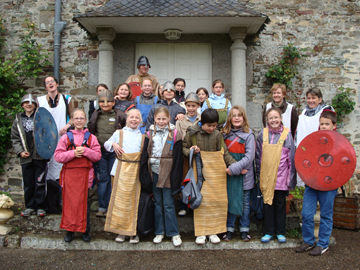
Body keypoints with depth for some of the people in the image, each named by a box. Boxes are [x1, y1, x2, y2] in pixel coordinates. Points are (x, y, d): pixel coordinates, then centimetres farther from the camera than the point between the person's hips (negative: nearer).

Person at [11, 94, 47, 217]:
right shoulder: (18, 120, 12)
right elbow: (15, 138, 11)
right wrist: (20, 151, -2)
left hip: (40, 156, -3)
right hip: (26, 157, 3)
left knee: (40, 183, 1)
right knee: (28, 183, 10)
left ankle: (40, 207, 11)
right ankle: (30, 207, 21)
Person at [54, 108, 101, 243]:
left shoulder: (91, 137, 6)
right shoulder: (66, 137, 5)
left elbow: (98, 156, -1)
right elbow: (57, 156, -2)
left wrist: (85, 151, -15)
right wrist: (73, 153, -14)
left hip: (85, 174, 0)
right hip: (69, 174, 0)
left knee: (84, 202, 6)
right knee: (69, 202, 4)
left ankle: (85, 230, 19)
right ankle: (69, 230, 18)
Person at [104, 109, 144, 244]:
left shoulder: (143, 136, 11)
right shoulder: (119, 133, 10)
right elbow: (106, 144, 18)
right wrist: (113, 144, -3)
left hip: (136, 171, 1)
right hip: (121, 170, 0)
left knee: (135, 200, 1)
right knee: (120, 199, 0)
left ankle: (133, 231, 11)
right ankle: (121, 230, 12)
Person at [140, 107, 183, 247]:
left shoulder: (174, 134, -3)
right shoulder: (150, 134, 5)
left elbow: (178, 158, -4)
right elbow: (145, 154, 6)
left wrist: (176, 177, -7)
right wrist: (145, 174, -1)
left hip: (167, 173, -3)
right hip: (154, 172, 3)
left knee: (168, 204, 1)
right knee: (157, 203, 13)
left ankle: (174, 233, 15)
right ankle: (159, 232, 24)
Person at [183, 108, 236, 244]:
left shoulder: (217, 135, 2)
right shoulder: (192, 133, -2)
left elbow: (225, 153, 8)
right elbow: (183, 147, 9)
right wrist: (190, 151, -12)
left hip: (217, 170, 2)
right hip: (200, 170, -2)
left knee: (217, 200, 3)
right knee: (201, 200, -1)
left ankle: (213, 231, 17)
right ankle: (201, 232, 10)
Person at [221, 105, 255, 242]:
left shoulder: (248, 135, -7)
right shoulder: (225, 134, 4)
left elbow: (249, 156, -13)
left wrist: (235, 168, -19)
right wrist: (227, 168, -5)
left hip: (244, 174, -2)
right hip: (229, 174, 3)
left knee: (245, 203, 9)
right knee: (230, 201, 8)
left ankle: (244, 230, 22)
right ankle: (229, 229, 20)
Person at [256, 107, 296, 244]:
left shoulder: (286, 134, -3)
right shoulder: (263, 134, 2)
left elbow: (291, 157, 0)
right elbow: (258, 155, 8)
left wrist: (291, 178, -3)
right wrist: (259, 174, 6)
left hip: (281, 176, -1)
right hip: (266, 176, 2)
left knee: (280, 203, 9)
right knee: (267, 203, 9)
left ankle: (280, 232, 23)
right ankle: (268, 232, 22)